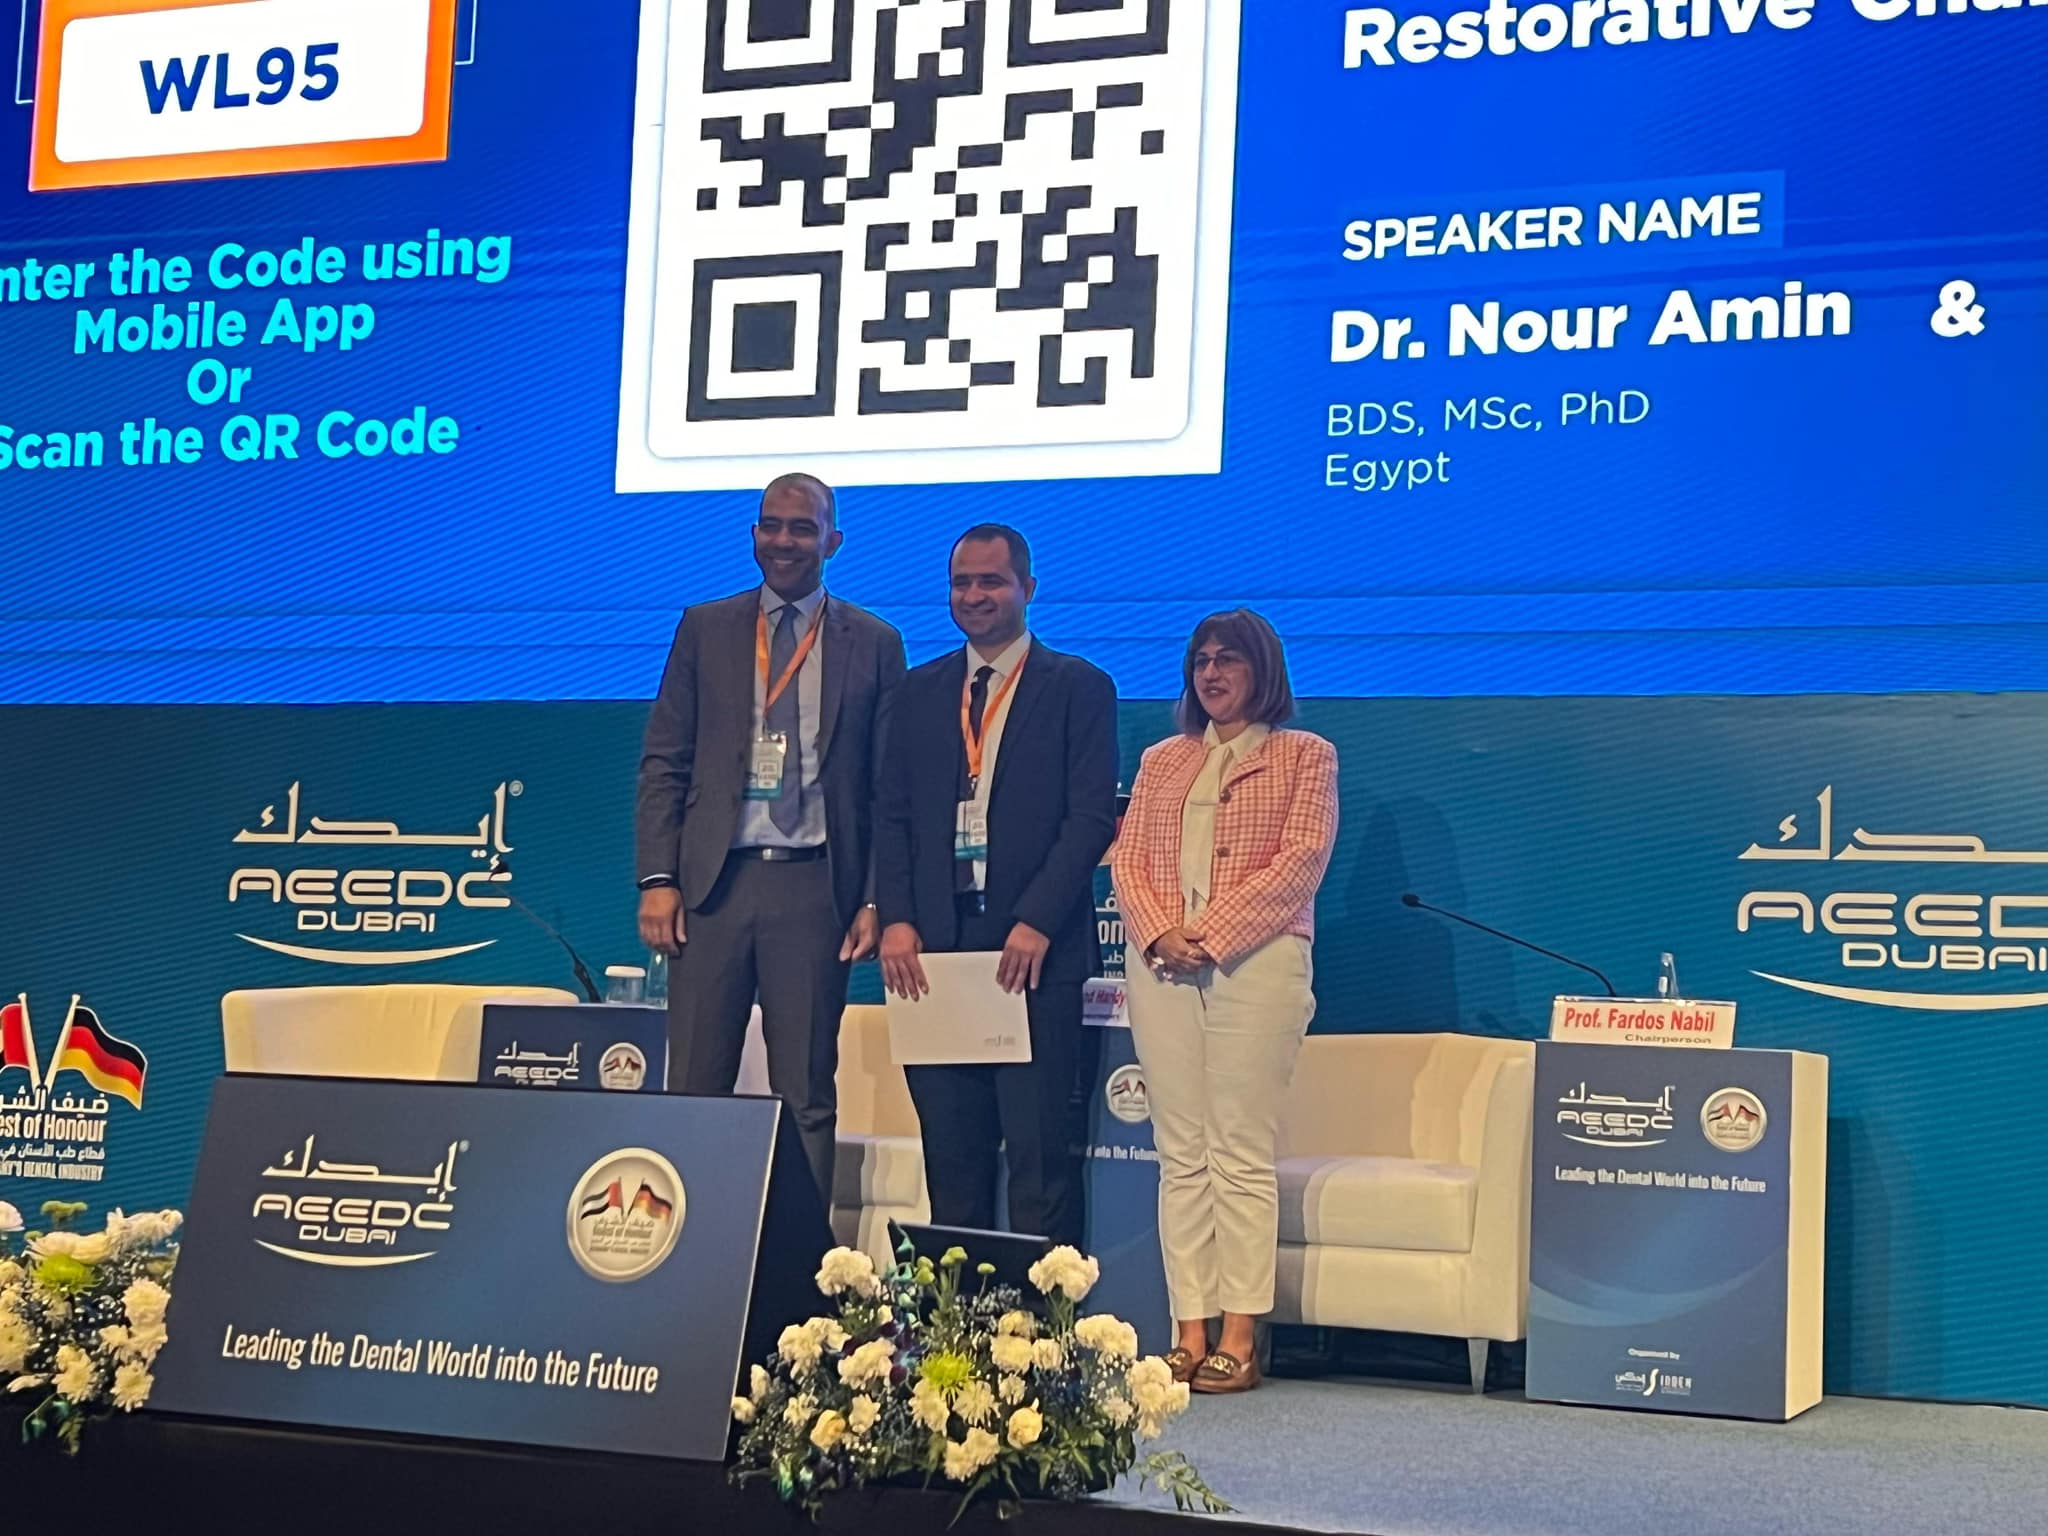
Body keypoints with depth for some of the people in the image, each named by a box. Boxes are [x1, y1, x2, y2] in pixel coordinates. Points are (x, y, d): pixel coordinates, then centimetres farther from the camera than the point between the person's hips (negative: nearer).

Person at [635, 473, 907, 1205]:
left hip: (814, 887, -1)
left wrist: (876, 900, -3)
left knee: (807, 1097, 3)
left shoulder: (873, 644, 8)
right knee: (694, 1087, 1)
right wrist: (657, 878, -3)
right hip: (714, 880, 1)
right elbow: (663, 763, 8)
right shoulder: (705, 628, 11)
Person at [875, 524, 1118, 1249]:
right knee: (951, 1154, 5)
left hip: (1034, 951, -4)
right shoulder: (921, 690, 17)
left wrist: (1037, 923, -14)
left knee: (1039, 1153, -5)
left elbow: (1092, 817, -4)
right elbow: (893, 814, 13)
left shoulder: (1078, 687, 4)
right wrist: (895, 920, -2)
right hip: (935, 949, 4)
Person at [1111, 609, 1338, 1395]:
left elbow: (1301, 861, -4)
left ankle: (1239, 1338, -6)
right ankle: (1190, 1332, 3)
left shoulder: (1304, 756, 8)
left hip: (1255, 960, -4)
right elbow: (1127, 856, 12)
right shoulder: (1161, 761, 21)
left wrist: (1213, 933, -12)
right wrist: (1158, 933, -7)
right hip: (1162, 966, 4)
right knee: (1180, 1153, 1)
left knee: (1240, 1151, -7)